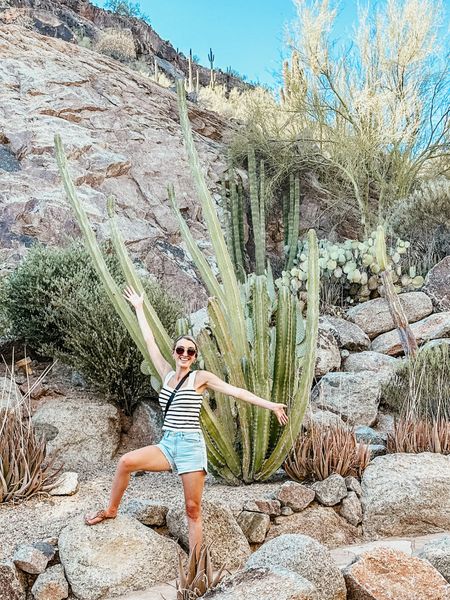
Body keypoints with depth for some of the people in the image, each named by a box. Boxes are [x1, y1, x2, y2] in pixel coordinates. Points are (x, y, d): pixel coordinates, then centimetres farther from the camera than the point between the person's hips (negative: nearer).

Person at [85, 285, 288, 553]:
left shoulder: (201, 377, -1)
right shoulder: (167, 374, 11)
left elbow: (237, 391, -6)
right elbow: (150, 341, 14)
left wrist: (271, 405, -12)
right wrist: (139, 308, 17)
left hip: (191, 446, -4)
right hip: (168, 444, 4)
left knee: (193, 509, -1)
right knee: (126, 462, -12)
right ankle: (111, 511, 12)